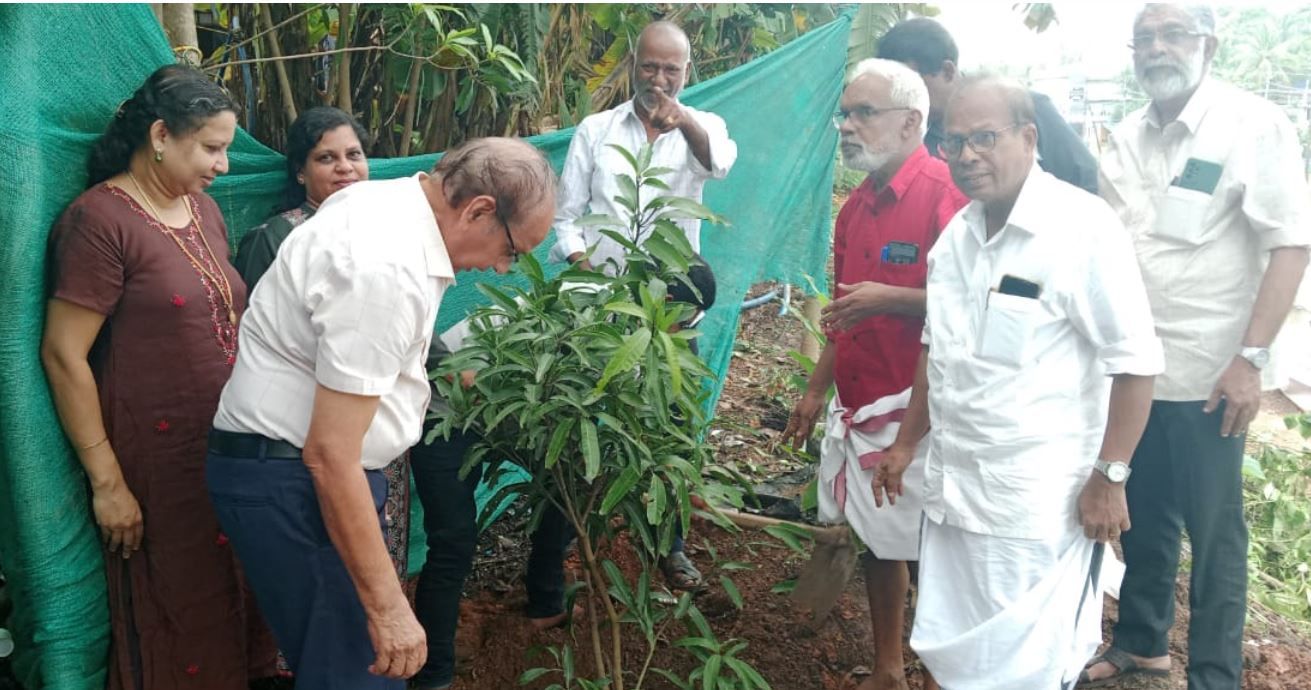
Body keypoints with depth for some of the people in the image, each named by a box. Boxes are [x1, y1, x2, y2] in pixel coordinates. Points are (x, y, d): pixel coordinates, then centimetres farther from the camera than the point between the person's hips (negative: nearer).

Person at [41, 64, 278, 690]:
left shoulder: (203, 209, 10)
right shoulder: (99, 219, -13)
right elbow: (63, 356, -15)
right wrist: (107, 482, -15)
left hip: (228, 448, 7)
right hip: (158, 465, -7)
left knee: (236, 603, 15)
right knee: (177, 627, 8)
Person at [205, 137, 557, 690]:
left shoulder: (391, 200, 3)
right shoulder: (386, 271, -28)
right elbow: (330, 457, -28)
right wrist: (388, 607, -24)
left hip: (315, 461, 10)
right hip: (290, 477, -10)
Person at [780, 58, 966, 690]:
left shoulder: (945, 194, -15)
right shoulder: (856, 206, 12)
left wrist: (891, 298, -23)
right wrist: (816, 390, 20)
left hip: (915, 412, -8)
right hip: (857, 407, 8)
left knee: (925, 551, 2)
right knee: (877, 541, 17)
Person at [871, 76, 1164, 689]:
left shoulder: (1082, 226, -14)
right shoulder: (956, 234, 9)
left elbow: (1134, 362, -13)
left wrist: (1109, 478, -13)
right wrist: (906, 443, 21)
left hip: (1039, 502, -7)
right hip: (952, 485, 7)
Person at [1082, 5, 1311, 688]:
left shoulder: (1253, 125, -8)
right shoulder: (1127, 137, 7)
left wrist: (1251, 358, -17)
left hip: (1208, 375, -5)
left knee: (1213, 532, 6)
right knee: (1143, 517, 18)